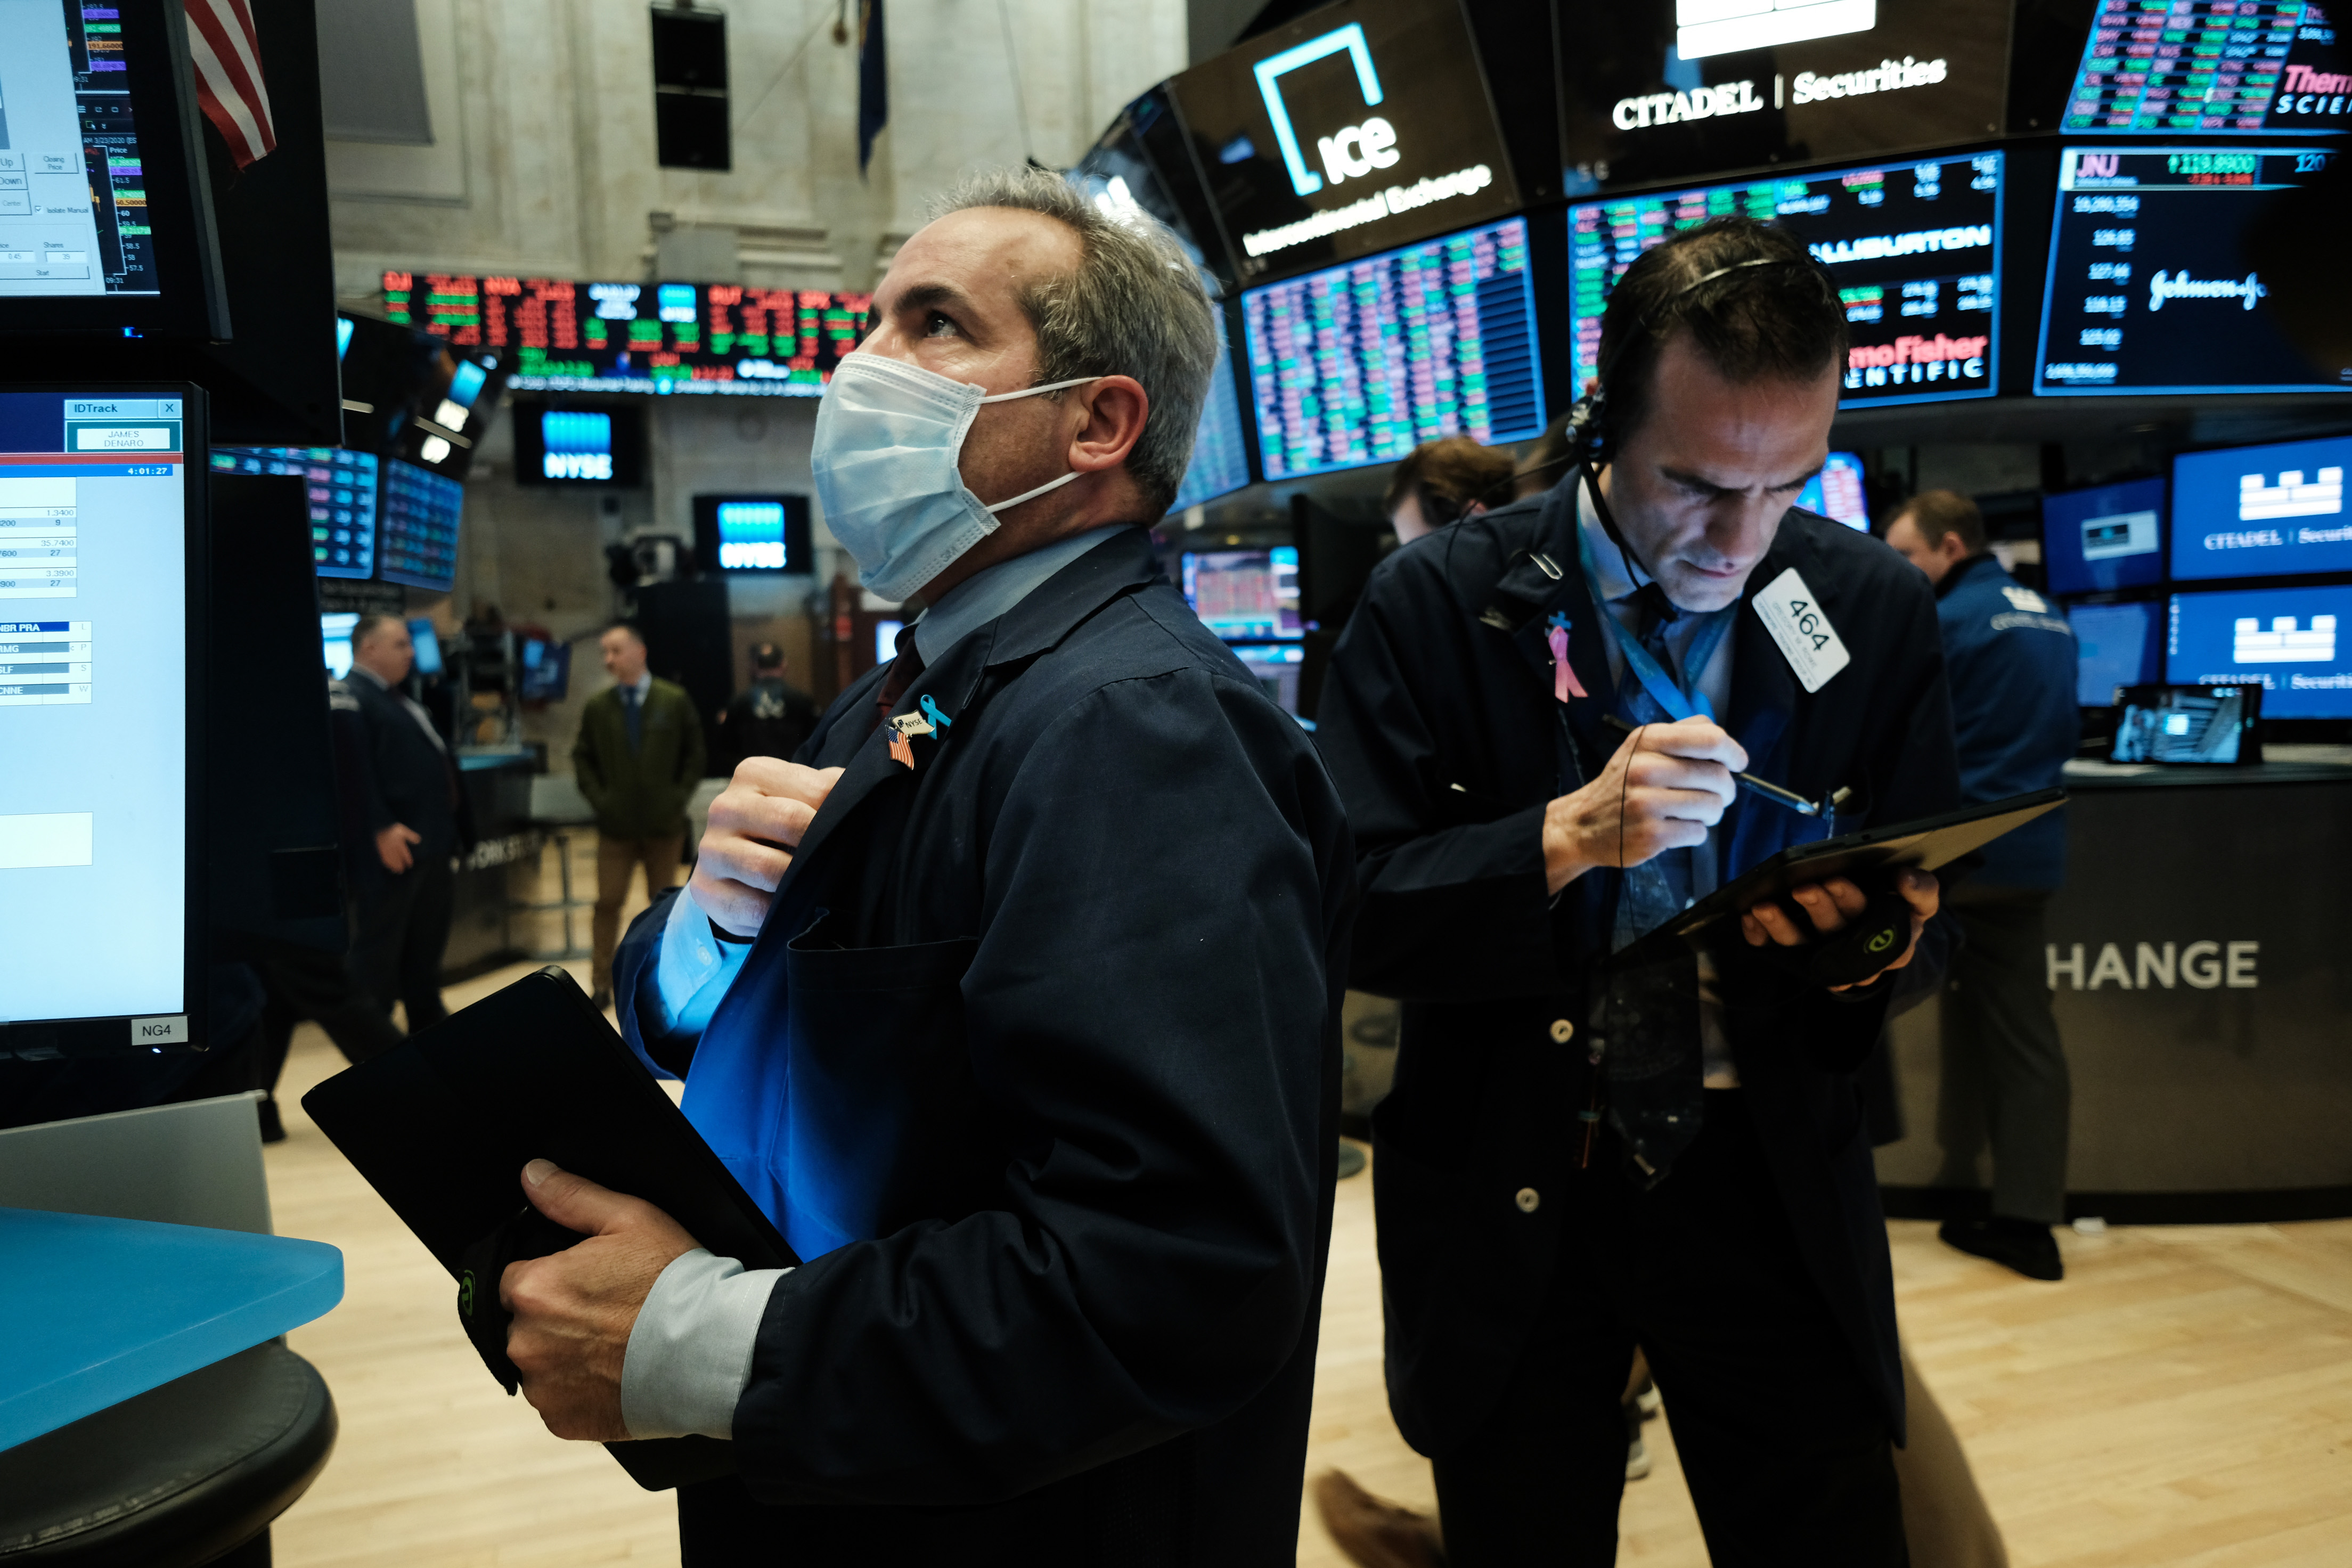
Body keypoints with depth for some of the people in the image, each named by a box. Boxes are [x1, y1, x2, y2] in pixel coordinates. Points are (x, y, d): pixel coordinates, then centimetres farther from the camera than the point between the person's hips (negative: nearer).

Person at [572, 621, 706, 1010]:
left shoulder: (676, 701, -3)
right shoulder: (597, 707, 0)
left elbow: (694, 755, 2)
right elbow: (583, 758, 7)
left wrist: (679, 797, -5)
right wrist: (598, 799, -5)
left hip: (665, 823, 0)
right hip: (615, 825, 0)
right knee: (608, 904, 0)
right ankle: (601, 984, 7)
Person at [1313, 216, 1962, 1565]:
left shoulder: (1876, 611, -1)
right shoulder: (1440, 604, -9)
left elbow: (1932, 917, 6)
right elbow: (1347, 911, -13)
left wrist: (1886, 939, -18)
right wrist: (1569, 836, -27)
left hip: (1771, 1191, 2)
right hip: (1506, 1199, -1)